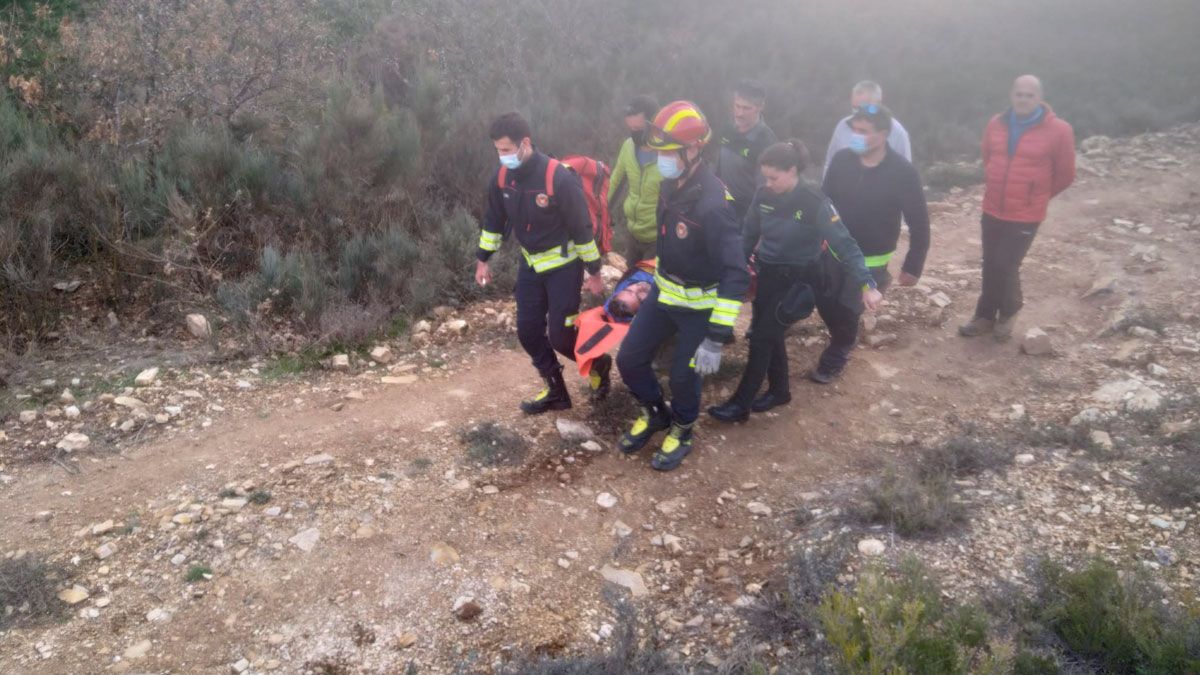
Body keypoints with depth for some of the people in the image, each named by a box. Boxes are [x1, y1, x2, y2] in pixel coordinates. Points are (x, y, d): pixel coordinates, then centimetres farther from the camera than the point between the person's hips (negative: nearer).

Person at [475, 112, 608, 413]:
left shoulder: (558, 177, -26)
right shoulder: (502, 176, -7)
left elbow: (582, 227, -19)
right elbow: (494, 220, 8)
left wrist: (594, 272, -13)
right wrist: (482, 260, 12)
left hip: (563, 265, -6)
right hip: (530, 264, 6)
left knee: (560, 336, -5)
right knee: (528, 332, 7)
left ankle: (599, 364, 26)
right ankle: (556, 392, 24)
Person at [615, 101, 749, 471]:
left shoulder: (712, 205, -31)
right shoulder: (673, 182, -5)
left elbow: (736, 275, -32)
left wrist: (717, 339, -35)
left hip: (700, 304, -7)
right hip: (664, 290, 7)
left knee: (683, 375, 4)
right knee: (629, 359, 8)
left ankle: (682, 431, 34)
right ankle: (654, 413, 36)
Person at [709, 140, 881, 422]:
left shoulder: (815, 203, -21)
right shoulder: (764, 195, -7)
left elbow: (844, 245, -21)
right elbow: (749, 234, 8)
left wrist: (867, 285, -26)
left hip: (797, 279, -5)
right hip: (768, 274, 5)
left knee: (762, 336, -7)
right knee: (769, 333, 11)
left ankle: (741, 404, 3)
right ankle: (779, 391, 32)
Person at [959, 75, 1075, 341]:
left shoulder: (1058, 130, -12)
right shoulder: (996, 124, 1)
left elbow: (1065, 175, -1)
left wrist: (1037, 197, 7)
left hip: (1026, 216, -4)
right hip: (992, 211, 4)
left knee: (1005, 266, -6)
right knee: (990, 266, 11)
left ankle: (1009, 311, 21)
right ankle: (986, 316, 26)